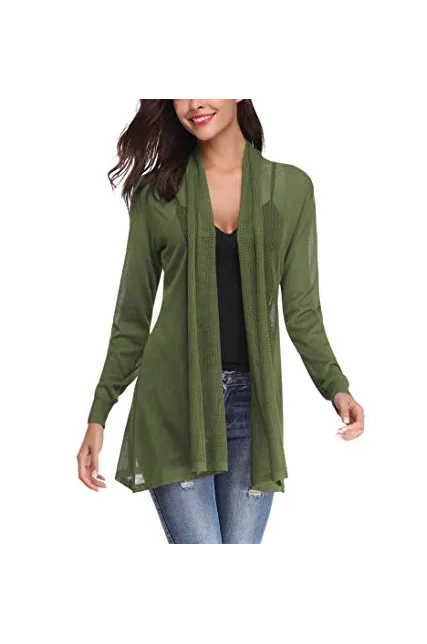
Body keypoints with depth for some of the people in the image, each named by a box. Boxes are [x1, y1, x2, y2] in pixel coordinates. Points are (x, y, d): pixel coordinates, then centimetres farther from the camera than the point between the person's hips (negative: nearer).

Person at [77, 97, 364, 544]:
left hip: (252, 399, 2)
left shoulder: (290, 187, 7)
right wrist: (98, 415, 4)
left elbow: (302, 310, 7)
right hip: (174, 398, -1)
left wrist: (335, 386, -9)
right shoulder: (157, 192, 6)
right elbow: (132, 314, 8)